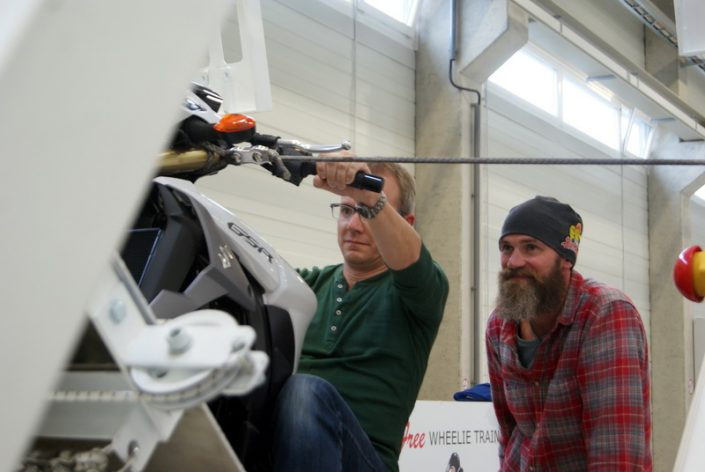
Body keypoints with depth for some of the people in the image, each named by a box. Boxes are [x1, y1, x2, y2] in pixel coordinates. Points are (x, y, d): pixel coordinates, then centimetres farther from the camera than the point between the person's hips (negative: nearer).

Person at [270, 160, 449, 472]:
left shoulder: (424, 289, 8)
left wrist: (366, 193, -35)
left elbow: (408, 258, -16)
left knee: (305, 391, -35)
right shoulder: (308, 283, 22)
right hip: (279, 439, 3)